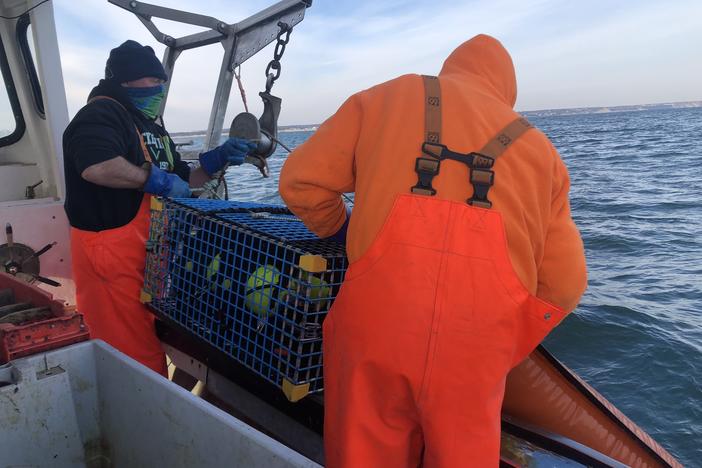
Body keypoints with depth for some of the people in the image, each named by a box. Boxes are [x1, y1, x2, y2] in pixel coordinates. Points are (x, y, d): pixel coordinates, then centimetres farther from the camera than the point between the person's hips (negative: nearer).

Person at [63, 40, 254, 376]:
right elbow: (97, 167, -33)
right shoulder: (101, 114, -12)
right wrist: (156, 179, -21)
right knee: (139, 361, -5)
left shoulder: (151, 126, 19)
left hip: (148, 254, 10)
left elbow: (182, 181, 21)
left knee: (155, 346, 20)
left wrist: (216, 160, 7)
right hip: (111, 256, -10)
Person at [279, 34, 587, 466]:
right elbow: (564, 284, 15)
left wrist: (339, 229, 29)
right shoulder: (538, 146, 21)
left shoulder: (384, 98, 18)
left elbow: (302, 182, 10)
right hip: (478, 338, 2)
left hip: (377, 314, -1)